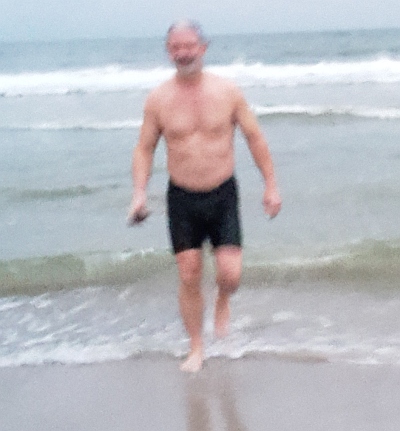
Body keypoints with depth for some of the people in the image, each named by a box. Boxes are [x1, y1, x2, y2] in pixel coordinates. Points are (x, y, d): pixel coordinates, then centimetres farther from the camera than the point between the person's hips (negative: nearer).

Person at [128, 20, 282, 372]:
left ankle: (223, 302, 28)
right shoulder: (159, 99, -4)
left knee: (230, 274, -10)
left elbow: (255, 138, 3)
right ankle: (196, 348, 21)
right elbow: (145, 148, 3)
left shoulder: (227, 91, -5)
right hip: (182, 198, 1)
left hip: (222, 196, 0)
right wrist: (139, 193, -9)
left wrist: (271, 185, 1)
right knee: (189, 277, 3)